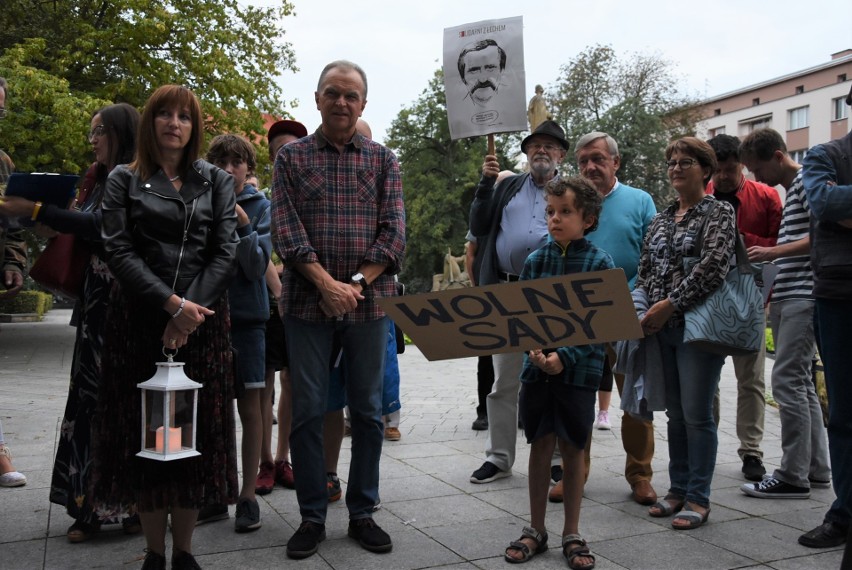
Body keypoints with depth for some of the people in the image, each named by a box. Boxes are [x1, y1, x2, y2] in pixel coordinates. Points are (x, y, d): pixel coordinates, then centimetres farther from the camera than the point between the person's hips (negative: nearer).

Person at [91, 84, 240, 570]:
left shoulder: (217, 182, 11)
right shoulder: (124, 180, 9)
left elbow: (226, 252, 2)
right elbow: (119, 251, -2)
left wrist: (191, 310, -11)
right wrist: (171, 303, -14)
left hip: (204, 319, 1)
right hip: (139, 320, 0)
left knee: (197, 433, 2)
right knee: (144, 433, 2)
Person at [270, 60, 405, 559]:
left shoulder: (383, 160, 8)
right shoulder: (292, 157, 5)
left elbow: (394, 232, 0)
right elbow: (288, 231, -5)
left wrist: (357, 283, -12)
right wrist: (328, 284, -15)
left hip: (369, 302, 1)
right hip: (308, 302, -1)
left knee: (368, 410, 7)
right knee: (308, 410, 3)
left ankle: (363, 512, 20)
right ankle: (312, 516, 17)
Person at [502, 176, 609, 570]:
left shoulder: (599, 263, -4)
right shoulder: (535, 261, 4)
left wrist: (565, 356, -20)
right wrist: (534, 349, -17)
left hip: (579, 369, -2)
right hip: (538, 367, 2)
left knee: (573, 448, 7)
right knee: (541, 444, 9)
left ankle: (572, 534, 21)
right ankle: (536, 530, 23)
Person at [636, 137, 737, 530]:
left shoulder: (719, 213, -2)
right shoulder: (661, 219, 17)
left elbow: (713, 266, -15)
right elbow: (645, 269, 16)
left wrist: (670, 305, -17)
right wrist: (642, 308, -2)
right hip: (663, 328, 6)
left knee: (697, 414, -3)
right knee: (674, 412, 12)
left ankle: (698, 499, 8)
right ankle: (678, 490, 22)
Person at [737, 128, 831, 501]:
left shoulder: (807, 182, -7)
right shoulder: (789, 190, 21)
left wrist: (772, 252, -18)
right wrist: (771, 287, 18)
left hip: (802, 298, -10)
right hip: (786, 299, 10)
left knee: (787, 380, -10)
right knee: (800, 382, 12)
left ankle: (793, 476, -5)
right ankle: (817, 469, 20)